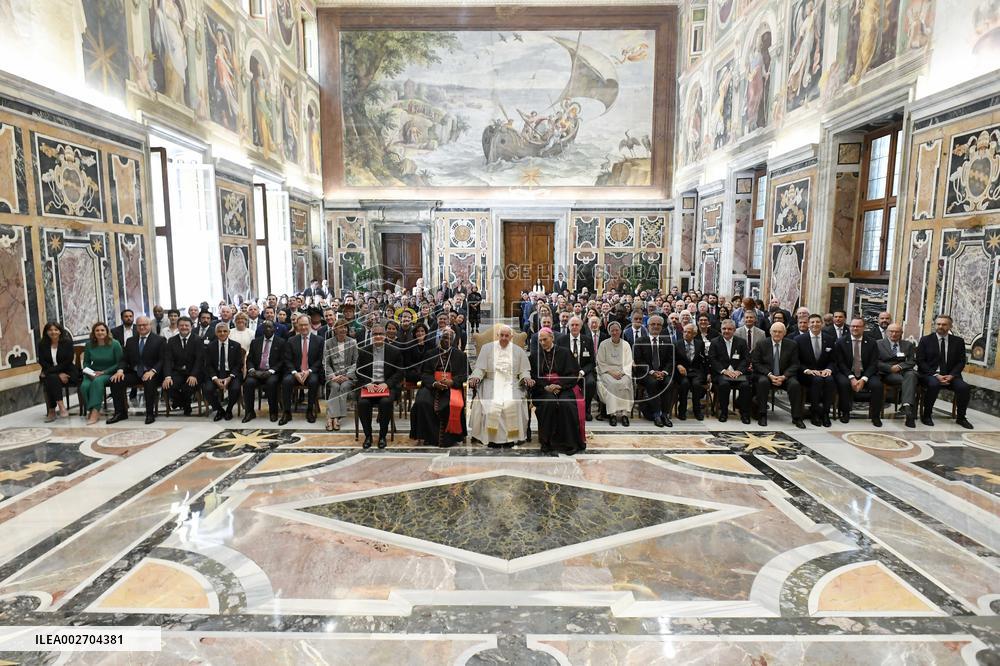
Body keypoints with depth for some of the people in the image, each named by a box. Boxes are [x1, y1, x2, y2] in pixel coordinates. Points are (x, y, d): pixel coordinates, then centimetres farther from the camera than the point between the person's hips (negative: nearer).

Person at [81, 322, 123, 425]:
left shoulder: (114, 344, -6)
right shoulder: (89, 344, 5)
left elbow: (119, 363, -7)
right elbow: (86, 362, 14)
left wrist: (103, 372, -15)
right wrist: (89, 372, -7)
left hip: (109, 373, -4)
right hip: (93, 373, 4)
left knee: (97, 381, -35)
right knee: (84, 386, -27)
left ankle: (94, 411, -31)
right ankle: (93, 410, -13)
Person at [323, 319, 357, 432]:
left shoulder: (352, 342, 7)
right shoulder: (328, 343, 8)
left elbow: (355, 362, 3)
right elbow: (326, 363, 5)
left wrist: (347, 376, -11)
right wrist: (333, 376, -11)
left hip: (349, 375, 0)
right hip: (333, 374, 0)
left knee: (345, 386, -30)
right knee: (335, 386, -30)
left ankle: (331, 416, -30)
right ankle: (334, 416, -32)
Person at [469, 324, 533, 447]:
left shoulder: (518, 351, 12)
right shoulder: (487, 348, 9)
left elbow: (524, 370, 11)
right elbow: (480, 368, 3)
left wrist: (526, 378, -11)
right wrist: (475, 377, -16)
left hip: (511, 384, 0)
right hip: (492, 383, 0)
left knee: (512, 403, -30)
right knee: (491, 404, -30)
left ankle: (510, 438, -19)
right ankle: (492, 438, -19)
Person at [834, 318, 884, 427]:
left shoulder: (871, 343, 4)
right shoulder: (841, 342, 0)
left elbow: (873, 364, -2)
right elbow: (840, 363, -4)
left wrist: (863, 379, -17)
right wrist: (851, 378, -18)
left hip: (866, 374, 1)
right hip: (847, 374, -1)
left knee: (877, 385, -27)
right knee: (843, 383, -32)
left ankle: (875, 415, -7)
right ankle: (845, 413, -12)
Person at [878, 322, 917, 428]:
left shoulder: (908, 345, 20)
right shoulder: (878, 344, 10)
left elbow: (912, 361, 9)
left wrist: (900, 366, -10)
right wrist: (890, 368, -13)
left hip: (904, 371, 2)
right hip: (887, 374, -2)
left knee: (911, 375, -34)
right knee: (905, 380, -32)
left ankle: (907, 406, -47)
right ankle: (910, 412, -34)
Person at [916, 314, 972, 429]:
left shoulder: (958, 341, 9)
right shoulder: (925, 340, 2)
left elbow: (961, 362, 7)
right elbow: (920, 361, -3)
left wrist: (951, 375, -12)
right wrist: (935, 375, -15)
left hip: (950, 375, 3)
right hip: (930, 374, -3)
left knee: (964, 387, -25)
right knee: (934, 384, -34)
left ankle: (960, 417, -4)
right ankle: (926, 415, -18)